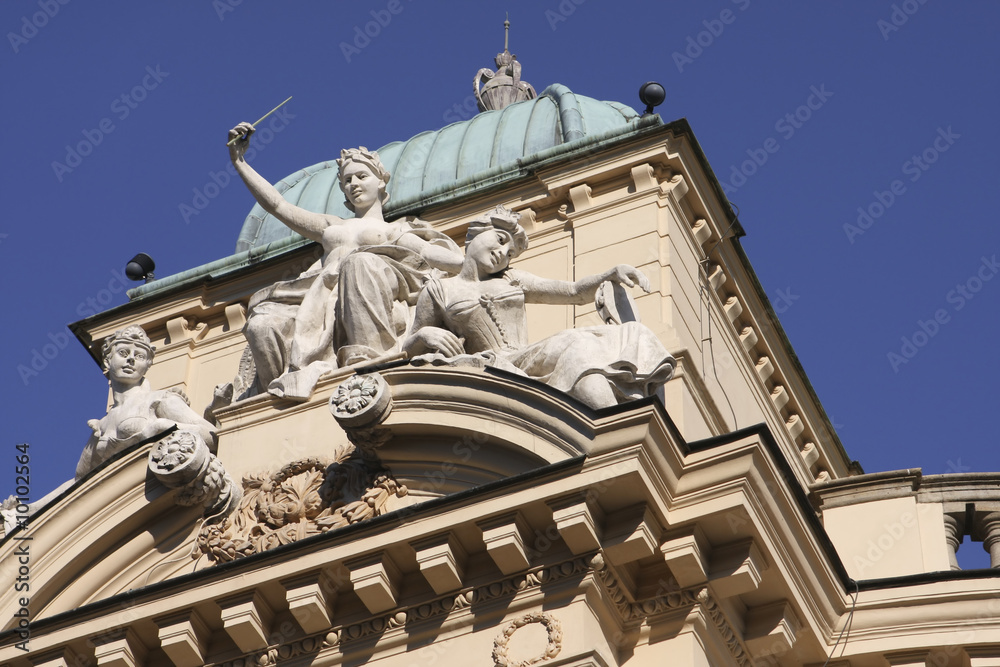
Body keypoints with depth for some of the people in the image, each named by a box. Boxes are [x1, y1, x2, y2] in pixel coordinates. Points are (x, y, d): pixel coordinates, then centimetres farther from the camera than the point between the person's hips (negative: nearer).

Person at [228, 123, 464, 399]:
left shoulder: (398, 231, 27)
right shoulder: (332, 226, 37)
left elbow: (456, 262, 14)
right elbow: (277, 205, 32)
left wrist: (408, 244, 10)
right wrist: (238, 161, 29)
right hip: (323, 308, 3)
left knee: (361, 262, -38)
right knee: (263, 324, -28)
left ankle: (368, 362, -47)